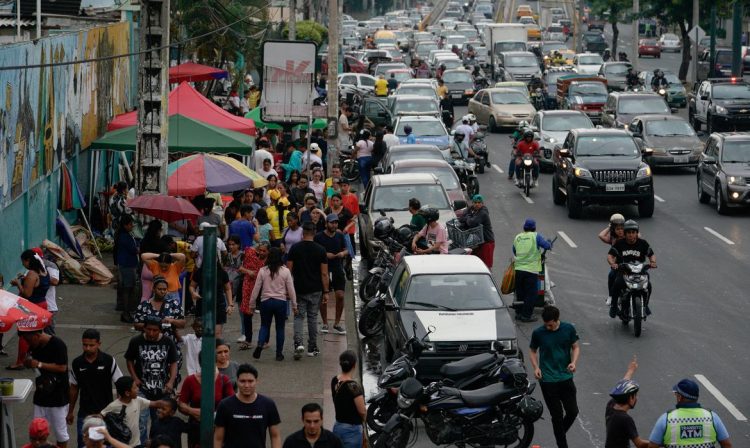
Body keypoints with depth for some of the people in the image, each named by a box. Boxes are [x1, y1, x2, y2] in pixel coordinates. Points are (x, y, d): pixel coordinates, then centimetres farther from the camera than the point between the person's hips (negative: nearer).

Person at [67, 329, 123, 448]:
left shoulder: (109, 361, -10)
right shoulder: (77, 363, -2)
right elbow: (74, 388, 9)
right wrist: (70, 412, 12)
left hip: (105, 412, -2)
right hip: (84, 413, 2)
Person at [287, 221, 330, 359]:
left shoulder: (295, 248, -4)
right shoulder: (320, 250, -5)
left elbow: (289, 269, -4)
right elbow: (324, 273, -6)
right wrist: (326, 292, 0)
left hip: (299, 289, 0)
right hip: (315, 290, 0)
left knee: (299, 317, 5)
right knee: (313, 317, 11)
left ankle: (298, 343, -17)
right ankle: (312, 348, 16)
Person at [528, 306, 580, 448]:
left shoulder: (569, 329, -5)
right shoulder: (538, 333, -8)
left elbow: (575, 347, 6)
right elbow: (532, 351, 5)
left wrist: (574, 362, -14)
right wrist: (535, 367, -11)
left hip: (566, 377, 2)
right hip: (547, 380, -2)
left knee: (573, 412, 4)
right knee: (557, 415, 3)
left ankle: (560, 434, 31)